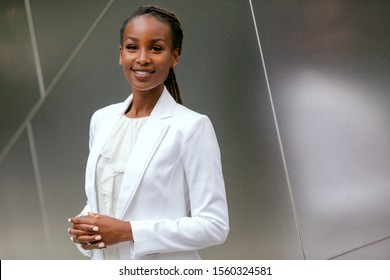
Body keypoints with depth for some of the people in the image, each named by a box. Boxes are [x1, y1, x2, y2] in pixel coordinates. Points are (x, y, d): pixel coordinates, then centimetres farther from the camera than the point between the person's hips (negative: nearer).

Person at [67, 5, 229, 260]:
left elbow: (214, 225, -17)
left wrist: (129, 231, -21)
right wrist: (82, 227, -7)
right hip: (104, 267, 5)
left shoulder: (192, 126, -16)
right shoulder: (101, 119, 2)